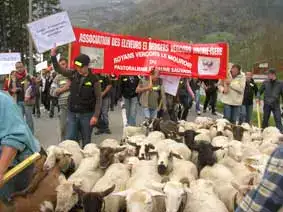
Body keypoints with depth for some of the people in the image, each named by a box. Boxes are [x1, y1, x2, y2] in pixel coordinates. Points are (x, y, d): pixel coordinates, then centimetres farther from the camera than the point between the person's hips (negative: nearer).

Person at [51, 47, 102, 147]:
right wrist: (53, 56, -4)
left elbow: (98, 99, -9)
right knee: (69, 139, 1)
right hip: (72, 113, 3)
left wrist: (95, 116, -16)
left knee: (86, 141, 8)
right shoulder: (73, 74, 1)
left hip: (87, 114, -3)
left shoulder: (94, 79, -10)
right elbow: (58, 70, 12)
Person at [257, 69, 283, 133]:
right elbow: (260, 91, 11)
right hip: (267, 104, 2)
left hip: (276, 105, -2)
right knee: (265, 119, 11)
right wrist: (258, 97, -6)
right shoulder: (265, 83, 2)